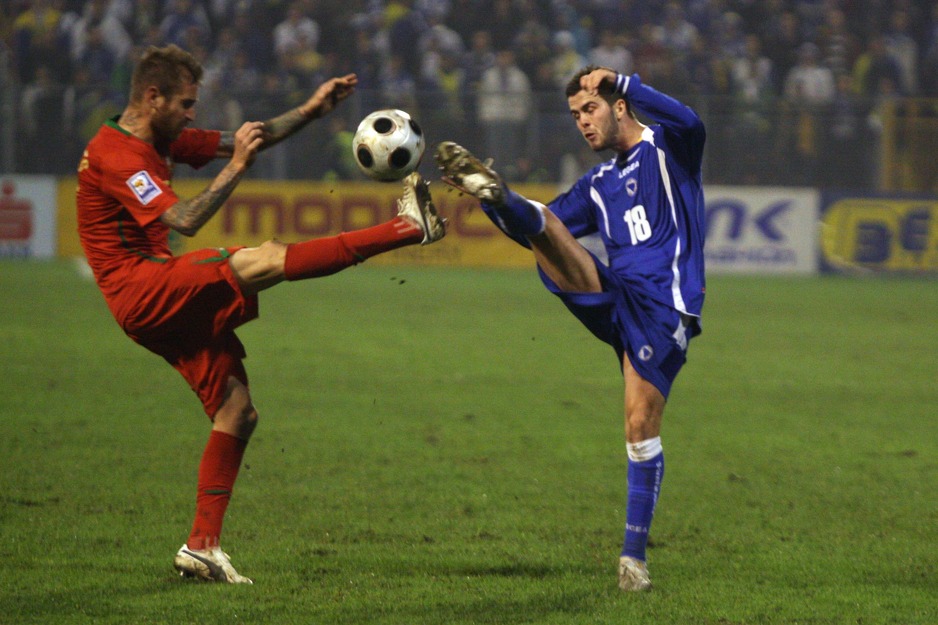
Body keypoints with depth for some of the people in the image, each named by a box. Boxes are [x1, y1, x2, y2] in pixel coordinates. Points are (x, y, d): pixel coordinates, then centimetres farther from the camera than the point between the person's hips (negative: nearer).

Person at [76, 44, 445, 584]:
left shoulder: (161, 141, 17)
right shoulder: (114, 154, -14)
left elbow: (245, 139, 21)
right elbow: (184, 220, -24)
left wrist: (310, 111, 14)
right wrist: (238, 167, -21)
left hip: (171, 304, 10)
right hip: (142, 292, -10)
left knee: (237, 412, 5)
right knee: (265, 259, -23)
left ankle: (202, 547, 7)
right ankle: (409, 228, -26)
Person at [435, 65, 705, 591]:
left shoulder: (667, 149, 8)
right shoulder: (598, 184, 26)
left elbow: (689, 123, -16)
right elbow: (546, 230, 23)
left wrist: (624, 83, -19)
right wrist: (495, 204, 7)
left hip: (662, 308, -6)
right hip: (612, 301, 6)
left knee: (642, 426, -11)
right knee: (538, 223, -15)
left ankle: (635, 553, -3)